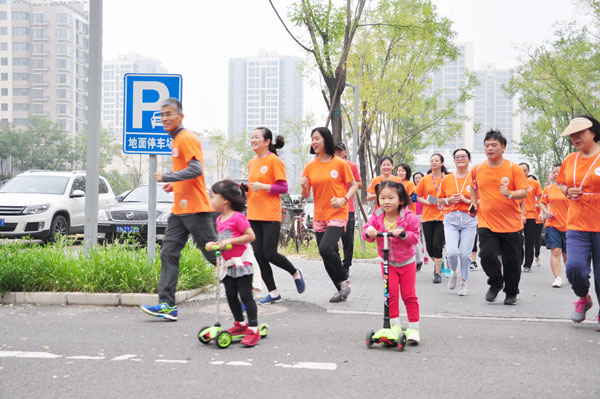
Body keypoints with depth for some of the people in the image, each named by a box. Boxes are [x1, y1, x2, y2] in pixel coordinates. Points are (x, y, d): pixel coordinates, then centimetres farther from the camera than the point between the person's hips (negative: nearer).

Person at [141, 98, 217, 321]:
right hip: (180, 210, 10)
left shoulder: (187, 138, -12)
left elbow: (196, 169, -23)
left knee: (214, 254, -3)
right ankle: (167, 305, 0)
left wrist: (166, 177, -16)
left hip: (195, 210, -10)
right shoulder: (177, 140, 18)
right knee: (168, 253, 2)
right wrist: (175, 185, 14)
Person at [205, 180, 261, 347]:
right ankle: (240, 324, 27)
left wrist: (230, 241, -23)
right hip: (228, 264, 8)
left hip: (242, 263, -8)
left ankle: (253, 329, -2)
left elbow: (250, 236, -20)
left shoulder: (238, 217, -16)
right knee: (231, 295, 12)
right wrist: (214, 244, 1)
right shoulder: (220, 220, 10)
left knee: (245, 295, -6)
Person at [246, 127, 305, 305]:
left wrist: (263, 186, -20)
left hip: (271, 216, -7)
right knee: (259, 255, 3)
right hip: (254, 215, 7)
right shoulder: (252, 163, 14)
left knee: (269, 253, -9)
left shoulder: (274, 160, -7)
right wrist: (245, 190, 5)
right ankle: (273, 293, 13)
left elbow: (283, 188, -10)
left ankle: (295, 273, 20)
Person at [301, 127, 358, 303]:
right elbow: (306, 195, 8)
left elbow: (353, 185, 0)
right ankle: (342, 290, 22)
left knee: (326, 248, -23)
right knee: (327, 255, 7)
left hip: (337, 214, -5)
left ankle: (344, 280, -1)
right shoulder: (310, 166, 6)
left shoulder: (340, 163, -5)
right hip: (319, 216, 5)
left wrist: (344, 199, -17)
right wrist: (304, 186, -13)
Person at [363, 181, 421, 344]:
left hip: (406, 261, -2)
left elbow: (415, 237, -11)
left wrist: (403, 234, -30)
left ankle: (414, 328, 10)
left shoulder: (409, 217, -14)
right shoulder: (376, 217, -7)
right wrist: (368, 232, -29)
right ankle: (395, 325, 4)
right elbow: (367, 230, -5)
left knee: (409, 294, 1)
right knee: (391, 292, -7)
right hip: (387, 262, 2)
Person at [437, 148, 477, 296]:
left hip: (469, 220, -1)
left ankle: (463, 282, 17)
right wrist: (449, 200, -4)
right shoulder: (446, 179, 8)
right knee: (452, 252, -13)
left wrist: (466, 200, -13)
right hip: (451, 220, 1)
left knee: (465, 254, -3)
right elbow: (439, 199, 15)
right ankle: (454, 272, 19)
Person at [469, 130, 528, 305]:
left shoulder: (514, 168, -4)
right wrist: (474, 203, 16)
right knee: (487, 255, -13)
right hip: (486, 223, 2)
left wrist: (510, 194, -27)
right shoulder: (477, 169, 5)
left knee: (512, 261, 5)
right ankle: (496, 283, 17)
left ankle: (511, 293, 27)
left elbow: (524, 192, -9)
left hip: (511, 224, -1)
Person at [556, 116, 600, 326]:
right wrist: (568, 192, 4)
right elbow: (560, 184, 25)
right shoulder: (569, 160, 11)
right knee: (574, 266, -12)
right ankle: (583, 299, 19)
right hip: (577, 225, 3)